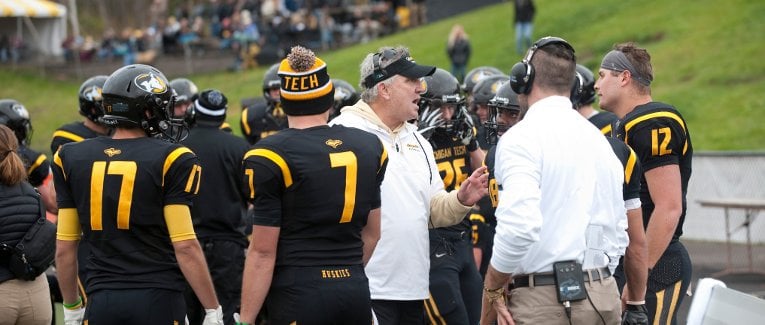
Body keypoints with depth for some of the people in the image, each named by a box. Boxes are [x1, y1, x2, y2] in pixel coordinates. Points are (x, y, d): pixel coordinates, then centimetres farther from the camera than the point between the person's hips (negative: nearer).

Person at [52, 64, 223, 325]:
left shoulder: (72, 158, 6)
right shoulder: (170, 160, -7)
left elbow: (64, 248, 9)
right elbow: (185, 246, -11)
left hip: (101, 301, 4)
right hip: (157, 299, -3)